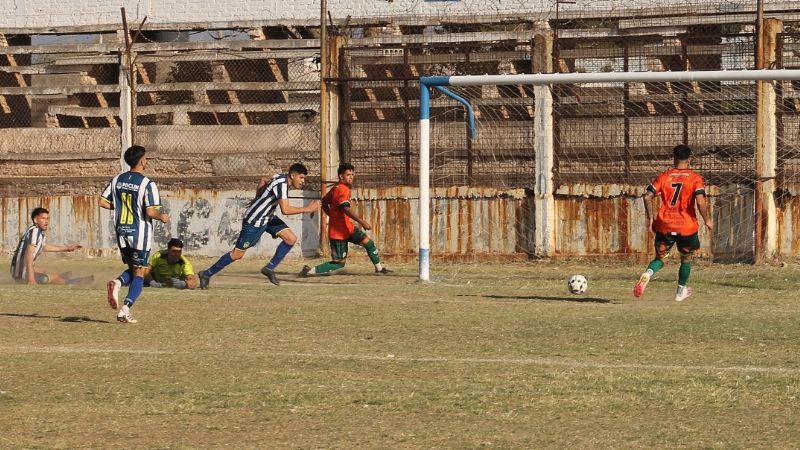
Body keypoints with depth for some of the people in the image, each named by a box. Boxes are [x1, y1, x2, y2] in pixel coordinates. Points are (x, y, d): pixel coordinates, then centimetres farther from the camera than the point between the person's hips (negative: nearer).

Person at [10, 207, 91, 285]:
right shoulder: (35, 231, -19)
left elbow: (44, 247, 30)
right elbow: (29, 255, -29)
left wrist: (67, 248, 39)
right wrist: (31, 279, -35)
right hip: (22, 275, -9)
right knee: (54, 277, 8)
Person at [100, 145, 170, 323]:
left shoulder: (117, 180, 4)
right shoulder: (147, 184, -14)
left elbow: (103, 202, 5)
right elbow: (151, 211, -20)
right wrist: (163, 217, 1)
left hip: (121, 232, 5)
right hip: (140, 234, -5)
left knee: (132, 269, 21)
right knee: (139, 273, 4)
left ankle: (117, 283, -11)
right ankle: (125, 310, -6)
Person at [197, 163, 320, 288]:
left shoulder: (282, 178, 1)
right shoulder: (281, 184, -28)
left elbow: (263, 180, 21)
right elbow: (285, 210, -37)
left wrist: (258, 197, 25)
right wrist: (307, 209, -31)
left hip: (268, 218, 9)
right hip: (254, 221, -9)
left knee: (291, 239, -5)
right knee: (238, 254, 0)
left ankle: (269, 268, 6)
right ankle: (207, 274, 15)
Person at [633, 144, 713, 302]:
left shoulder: (664, 176, 3)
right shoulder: (695, 178, -5)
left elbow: (647, 196, -3)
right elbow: (700, 201, -18)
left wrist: (650, 218, 7)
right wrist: (707, 220, -4)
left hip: (665, 226, 1)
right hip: (687, 227, -1)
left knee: (660, 258, 13)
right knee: (686, 259, 23)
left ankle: (648, 273, -20)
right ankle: (681, 291, 31)